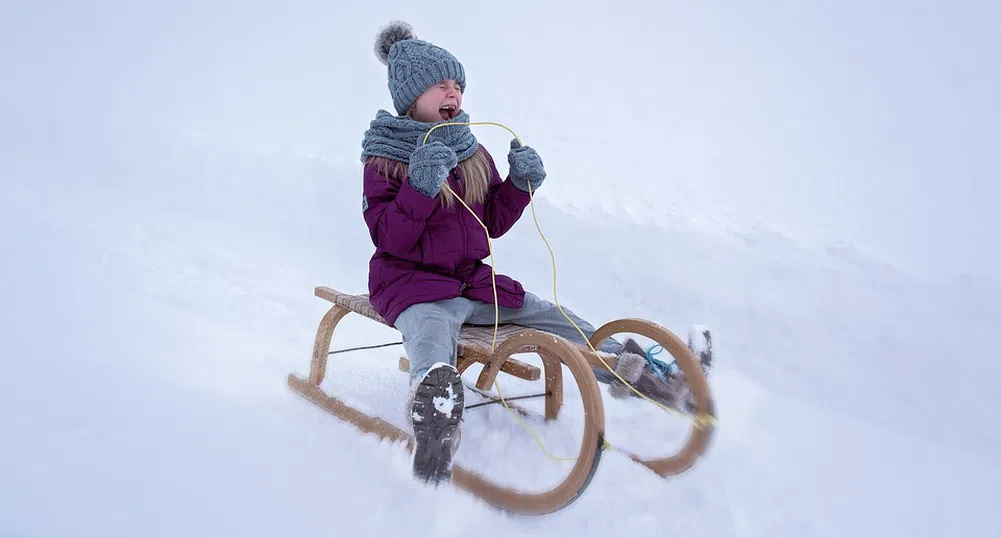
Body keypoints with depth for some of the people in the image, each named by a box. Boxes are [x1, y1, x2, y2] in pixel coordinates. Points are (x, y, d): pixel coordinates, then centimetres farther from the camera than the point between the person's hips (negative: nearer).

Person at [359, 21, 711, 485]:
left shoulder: (473, 152, 12)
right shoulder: (384, 157, -4)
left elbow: (492, 224, 13)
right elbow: (388, 240, -14)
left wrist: (520, 184, -3)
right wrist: (420, 188, -28)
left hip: (474, 281, 6)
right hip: (414, 285, -6)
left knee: (560, 323, -1)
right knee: (431, 343, -40)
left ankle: (630, 369, 11)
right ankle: (434, 411, -67)